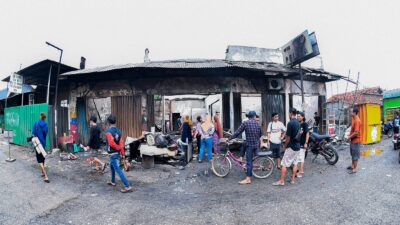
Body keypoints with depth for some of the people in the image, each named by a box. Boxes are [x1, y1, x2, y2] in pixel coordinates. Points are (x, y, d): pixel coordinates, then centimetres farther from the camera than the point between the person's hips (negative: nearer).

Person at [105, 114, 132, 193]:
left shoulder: (108, 131, -17)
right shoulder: (118, 130, 4)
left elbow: (111, 143, -25)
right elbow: (121, 142, -4)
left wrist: (118, 148, -10)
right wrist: (122, 152, -8)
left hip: (112, 153, -8)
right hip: (117, 153, 8)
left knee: (118, 170, -9)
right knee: (112, 166, 28)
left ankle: (127, 186, -14)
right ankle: (113, 182, 43)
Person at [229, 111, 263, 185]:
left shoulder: (245, 123, -8)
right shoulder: (257, 124, 7)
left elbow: (237, 133, -10)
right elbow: (261, 134, 18)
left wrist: (229, 138, -1)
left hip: (250, 144, -5)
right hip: (257, 144, 6)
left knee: (249, 161, -6)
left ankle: (248, 179, -5)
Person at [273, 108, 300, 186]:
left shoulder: (290, 123, -19)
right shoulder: (298, 122, 7)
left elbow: (288, 137, -18)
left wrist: (285, 146, -4)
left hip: (291, 147, -8)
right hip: (297, 146, 8)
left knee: (284, 164, -2)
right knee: (295, 163, 13)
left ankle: (281, 181, 1)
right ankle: (292, 179, 19)